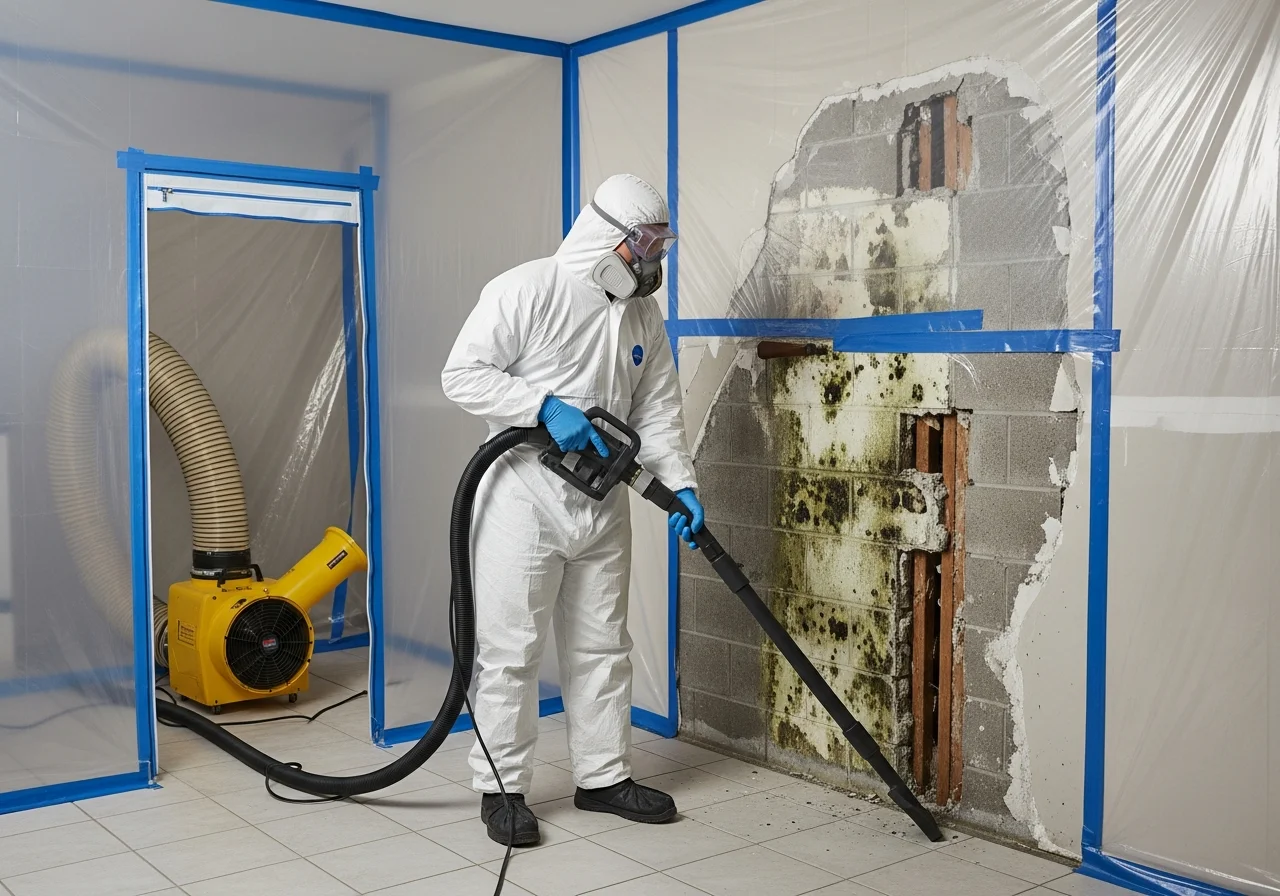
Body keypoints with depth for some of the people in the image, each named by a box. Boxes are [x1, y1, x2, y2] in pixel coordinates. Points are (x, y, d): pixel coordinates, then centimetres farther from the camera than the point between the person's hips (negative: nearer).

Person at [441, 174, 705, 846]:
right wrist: (547, 406, -22)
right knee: (511, 650, -1)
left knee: (602, 646, 14)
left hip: (602, 507, 7)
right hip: (524, 496, -6)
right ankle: (501, 788, 13)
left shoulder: (644, 314, 9)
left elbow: (658, 411, 11)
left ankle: (603, 776, 27)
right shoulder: (525, 291, -12)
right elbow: (462, 374, -14)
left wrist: (681, 485, -1)